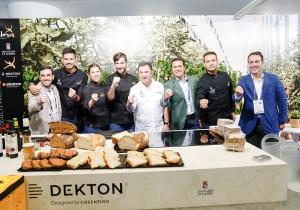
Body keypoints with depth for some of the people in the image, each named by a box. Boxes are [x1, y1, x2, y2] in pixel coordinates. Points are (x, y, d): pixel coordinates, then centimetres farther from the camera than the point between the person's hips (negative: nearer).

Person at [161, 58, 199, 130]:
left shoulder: (193, 80, 4)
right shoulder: (169, 85, -8)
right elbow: (166, 106, -12)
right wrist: (166, 98, -34)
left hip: (194, 119, 3)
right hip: (179, 122, -3)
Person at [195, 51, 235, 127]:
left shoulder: (225, 76, 1)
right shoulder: (202, 81, -13)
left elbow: (231, 93, 12)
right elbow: (198, 99, -25)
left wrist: (232, 111, 13)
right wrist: (201, 104, -48)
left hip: (227, 119, 5)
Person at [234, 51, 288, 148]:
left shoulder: (273, 79, 0)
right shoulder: (243, 80, 2)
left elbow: (282, 100, 3)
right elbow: (236, 99, -8)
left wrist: (282, 120, 3)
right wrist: (238, 94, -31)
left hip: (269, 123, 0)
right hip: (250, 124, 1)